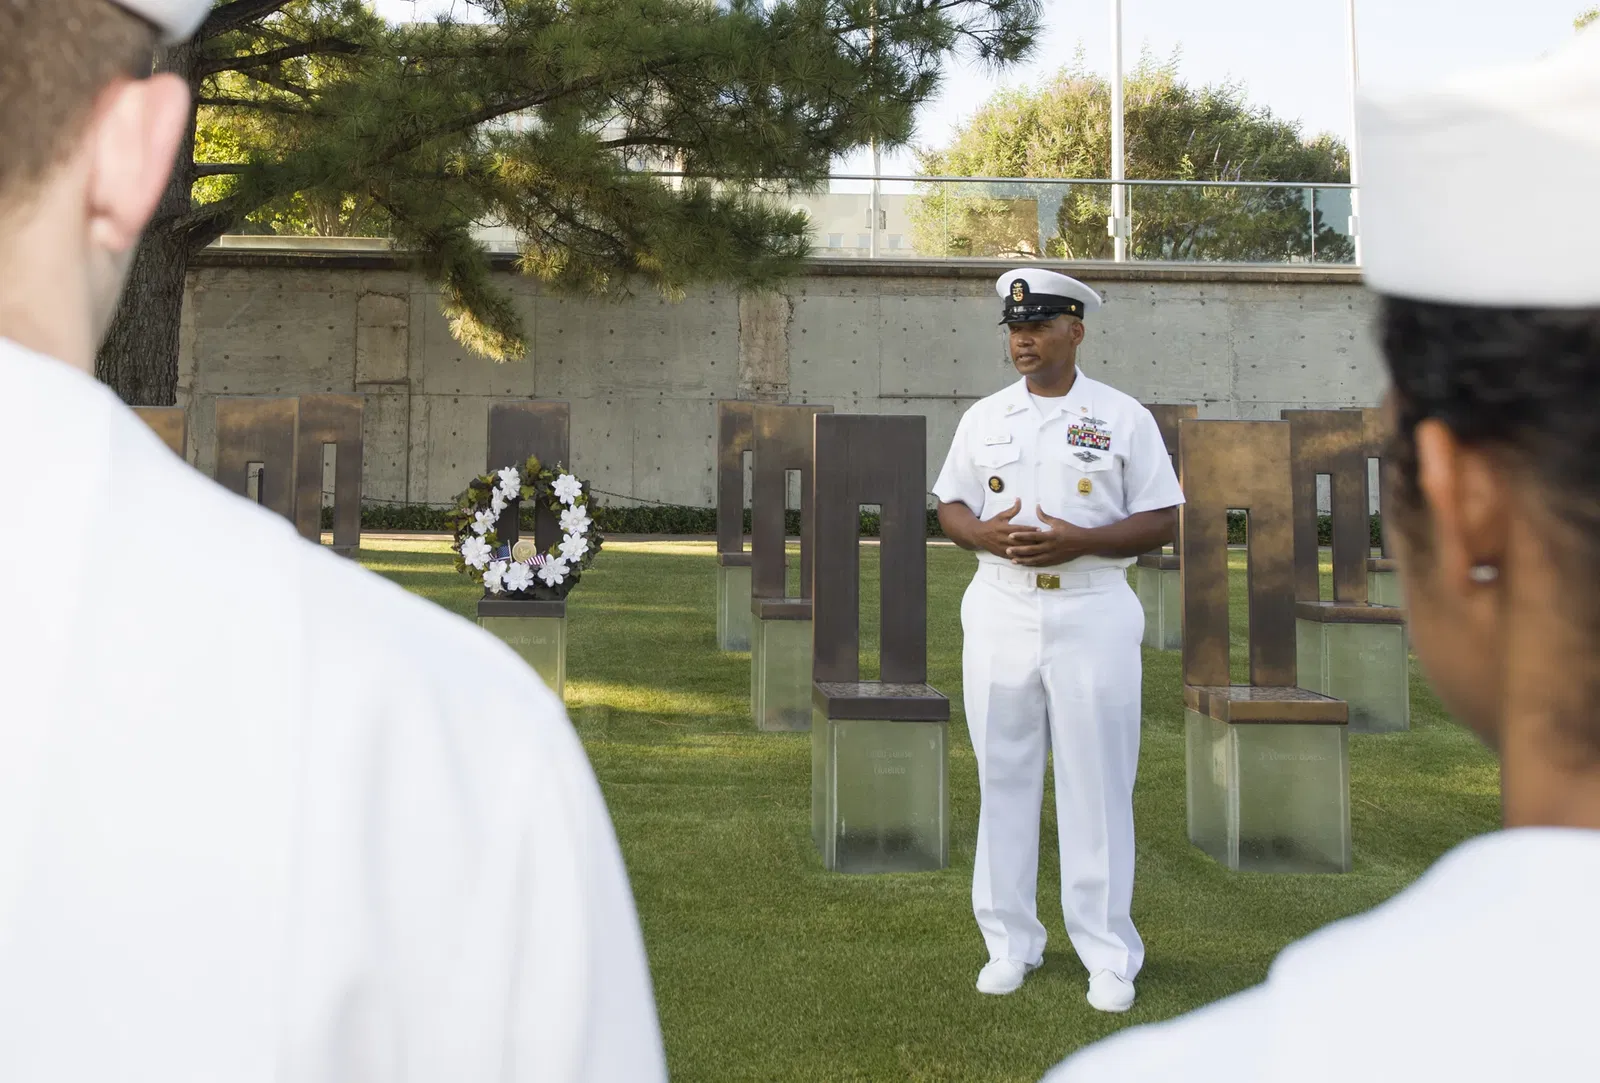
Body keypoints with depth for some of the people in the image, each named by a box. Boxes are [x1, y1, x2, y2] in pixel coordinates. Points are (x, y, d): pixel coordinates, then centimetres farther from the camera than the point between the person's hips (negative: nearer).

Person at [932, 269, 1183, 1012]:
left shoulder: (1124, 418, 1)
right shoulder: (982, 419, 10)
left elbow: (1163, 523, -1)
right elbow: (950, 507, 13)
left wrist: (1081, 542, -16)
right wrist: (983, 533, -10)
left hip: (1093, 615, -3)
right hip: (999, 612, 3)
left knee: (1097, 785, 1)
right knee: (1004, 780, 7)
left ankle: (1109, 955, 12)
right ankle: (1009, 942, 20)